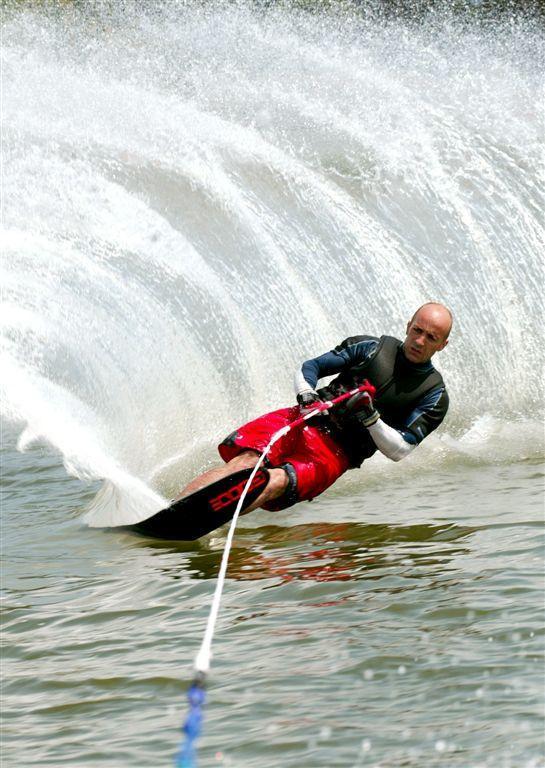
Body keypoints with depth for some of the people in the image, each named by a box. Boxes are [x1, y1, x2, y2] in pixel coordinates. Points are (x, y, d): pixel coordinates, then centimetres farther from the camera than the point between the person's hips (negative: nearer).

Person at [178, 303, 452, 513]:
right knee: (245, 462, -27)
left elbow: (399, 450, -5)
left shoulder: (434, 396, 4)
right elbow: (309, 368, 9)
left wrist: (370, 418, -21)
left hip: (336, 452, -2)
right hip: (303, 421, 3)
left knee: (276, 482, -31)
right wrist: (307, 396, -13)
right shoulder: (372, 347, 10)